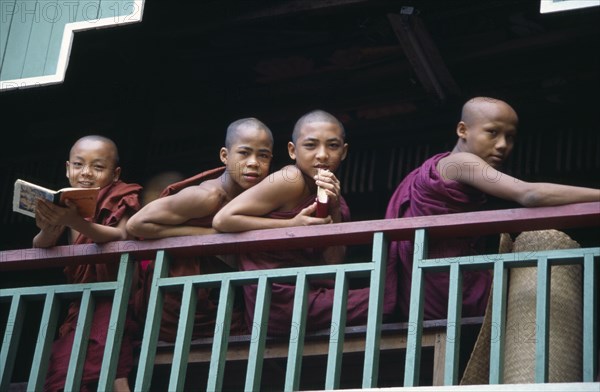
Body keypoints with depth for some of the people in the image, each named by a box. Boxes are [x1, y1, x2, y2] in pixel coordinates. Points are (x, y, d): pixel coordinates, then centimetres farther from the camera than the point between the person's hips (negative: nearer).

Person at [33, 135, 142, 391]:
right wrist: (48, 228, -23)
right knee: (60, 369, 1)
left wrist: (77, 223, -39)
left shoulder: (119, 199, -4)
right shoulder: (66, 206, 10)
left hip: (114, 296, -6)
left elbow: (121, 236, -22)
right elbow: (40, 248, 3)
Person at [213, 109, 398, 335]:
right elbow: (223, 220, -16)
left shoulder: (337, 202, 13)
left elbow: (333, 270, 2)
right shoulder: (291, 180, -10)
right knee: (384, 300, -12)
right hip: (279, 303, -8)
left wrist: (334, 211, -9)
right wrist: (293, 225, -15)